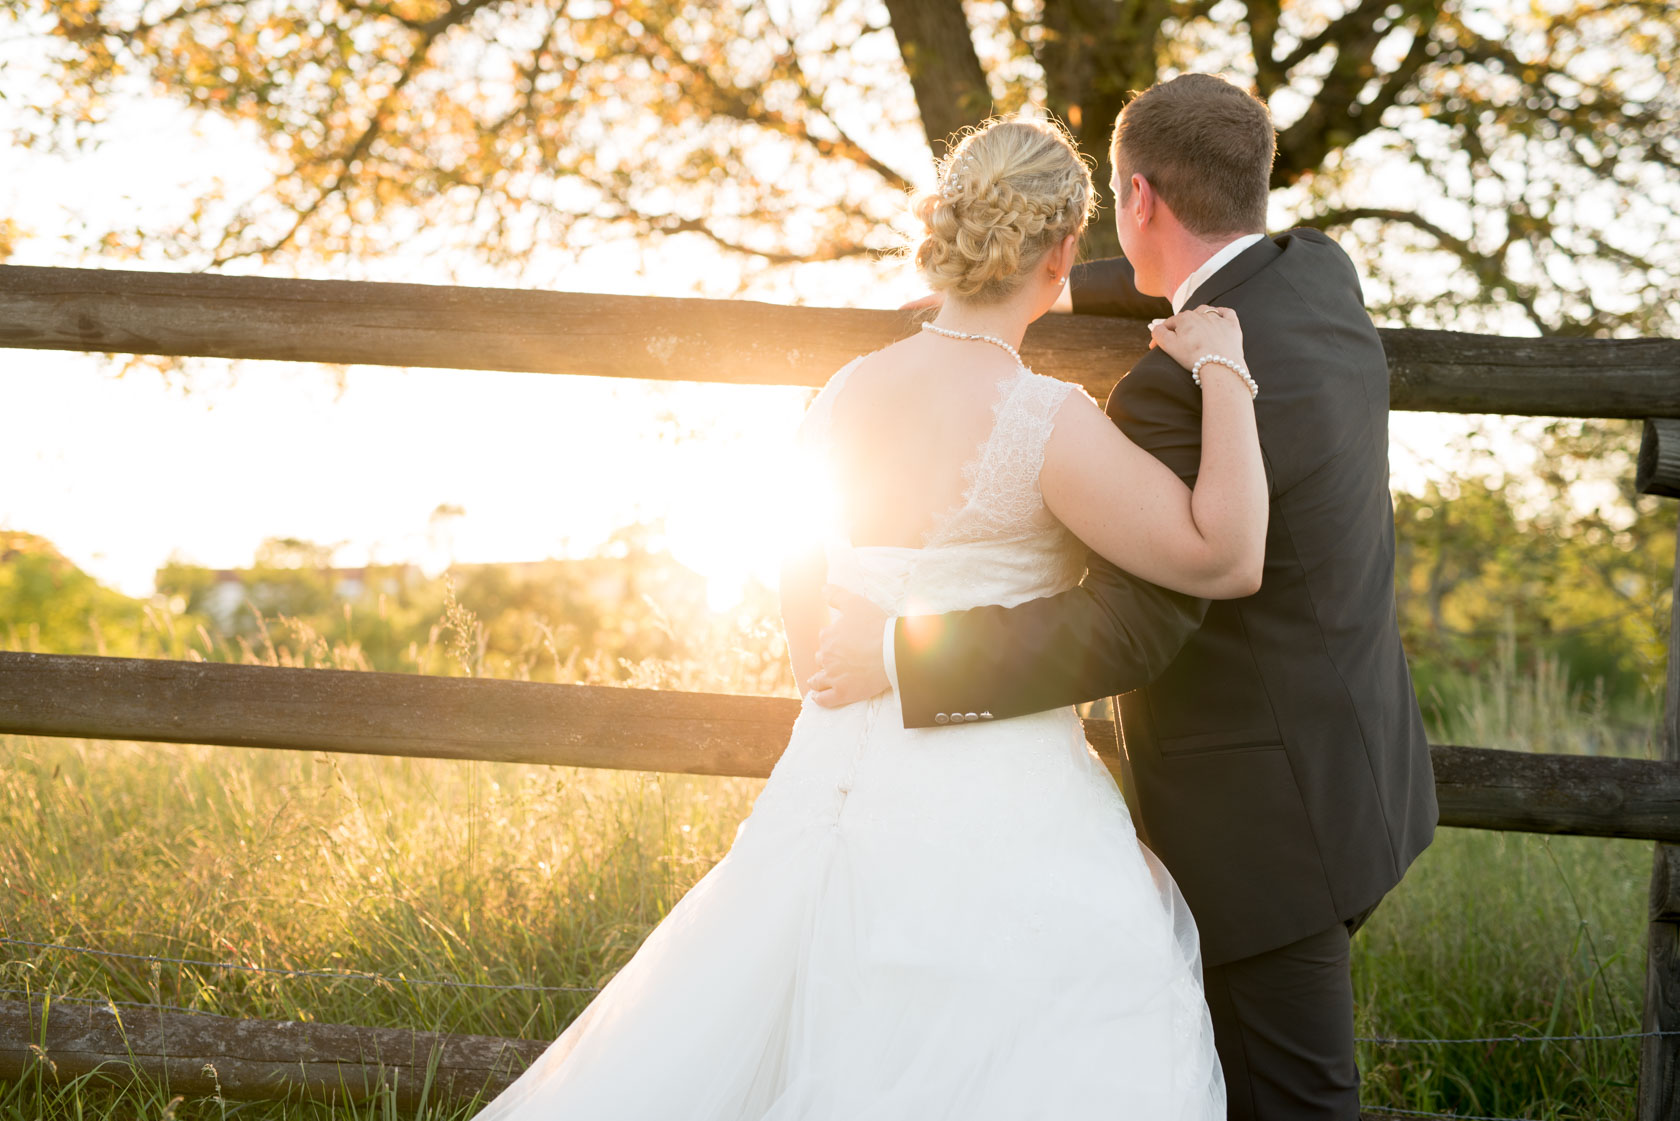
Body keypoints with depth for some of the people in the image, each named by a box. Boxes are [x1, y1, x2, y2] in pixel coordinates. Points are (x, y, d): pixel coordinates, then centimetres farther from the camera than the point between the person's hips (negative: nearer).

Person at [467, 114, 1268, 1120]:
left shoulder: (846, 398, 4)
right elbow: (1226, 557, -20)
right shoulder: (1042, 419, -16)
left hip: (842, 785, 7)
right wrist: (1222, 373, -10)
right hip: (998, 823, -7)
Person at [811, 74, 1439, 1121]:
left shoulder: (1181, 388, -27)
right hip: (1349, 754, 9)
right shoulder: (1320, 273, 0)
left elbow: (1124, 630, -28)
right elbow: (1225, 278, 25)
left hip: (1266, 810, -9)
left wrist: (902, 654, -22)